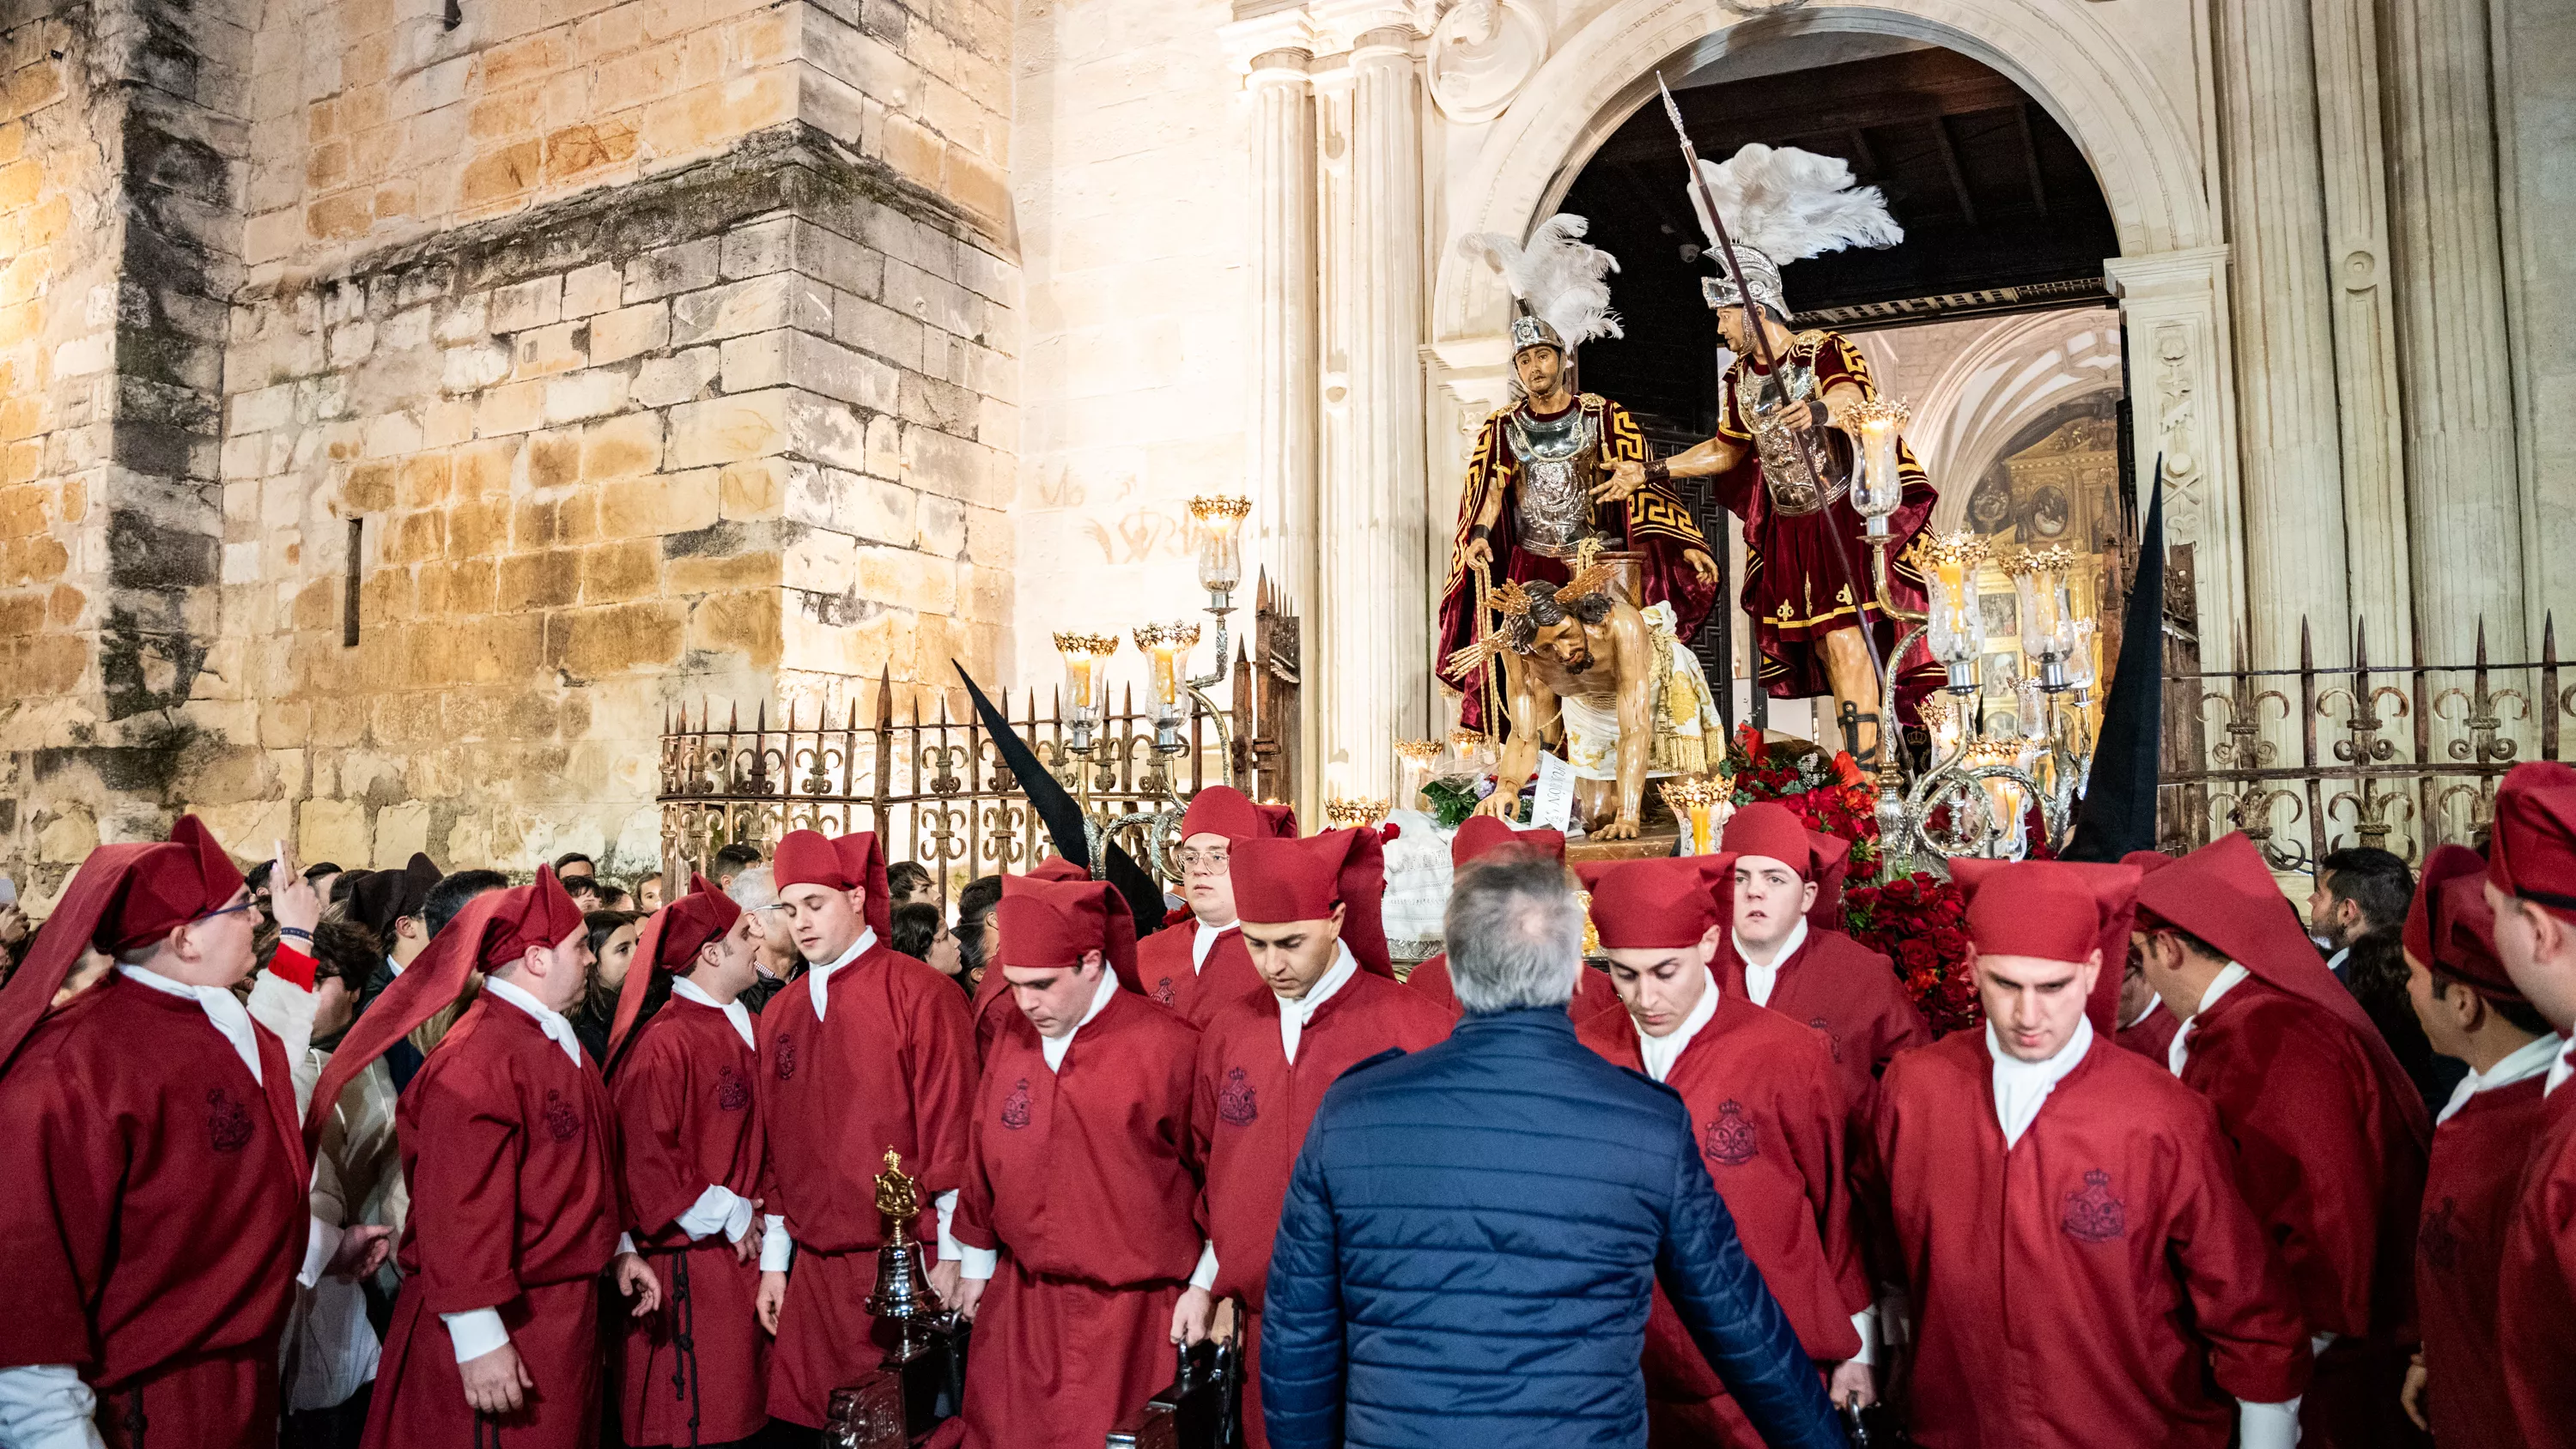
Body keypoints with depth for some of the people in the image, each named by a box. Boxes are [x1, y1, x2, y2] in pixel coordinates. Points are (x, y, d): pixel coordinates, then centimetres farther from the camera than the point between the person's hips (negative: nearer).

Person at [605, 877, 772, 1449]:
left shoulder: (735, 1027, 10)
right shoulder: (663, 1043, -17)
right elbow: (645, 1160, -20)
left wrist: (751, 1212, 5)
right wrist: (728, 1216, -15)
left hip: (740, 1250, 8)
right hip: (690, 1264, -8)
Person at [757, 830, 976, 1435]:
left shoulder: (920, 994, -7)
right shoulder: (779, 1014, 11)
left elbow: (950, 1129, -10)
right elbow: (776, 1146, 15)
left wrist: (949, 1253, -11)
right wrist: (773, 1261, 13)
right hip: (813, 1270, 5)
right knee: (801, 1409, 8)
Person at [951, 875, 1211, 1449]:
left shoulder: (1170, 1045, -13)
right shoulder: (1013, 1039, 3)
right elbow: (983, 1156, 13)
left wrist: (1202, 1288, -5)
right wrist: (975, 1263, 17)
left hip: (1130, 1315, -5)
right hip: (1018, 1307, 5)